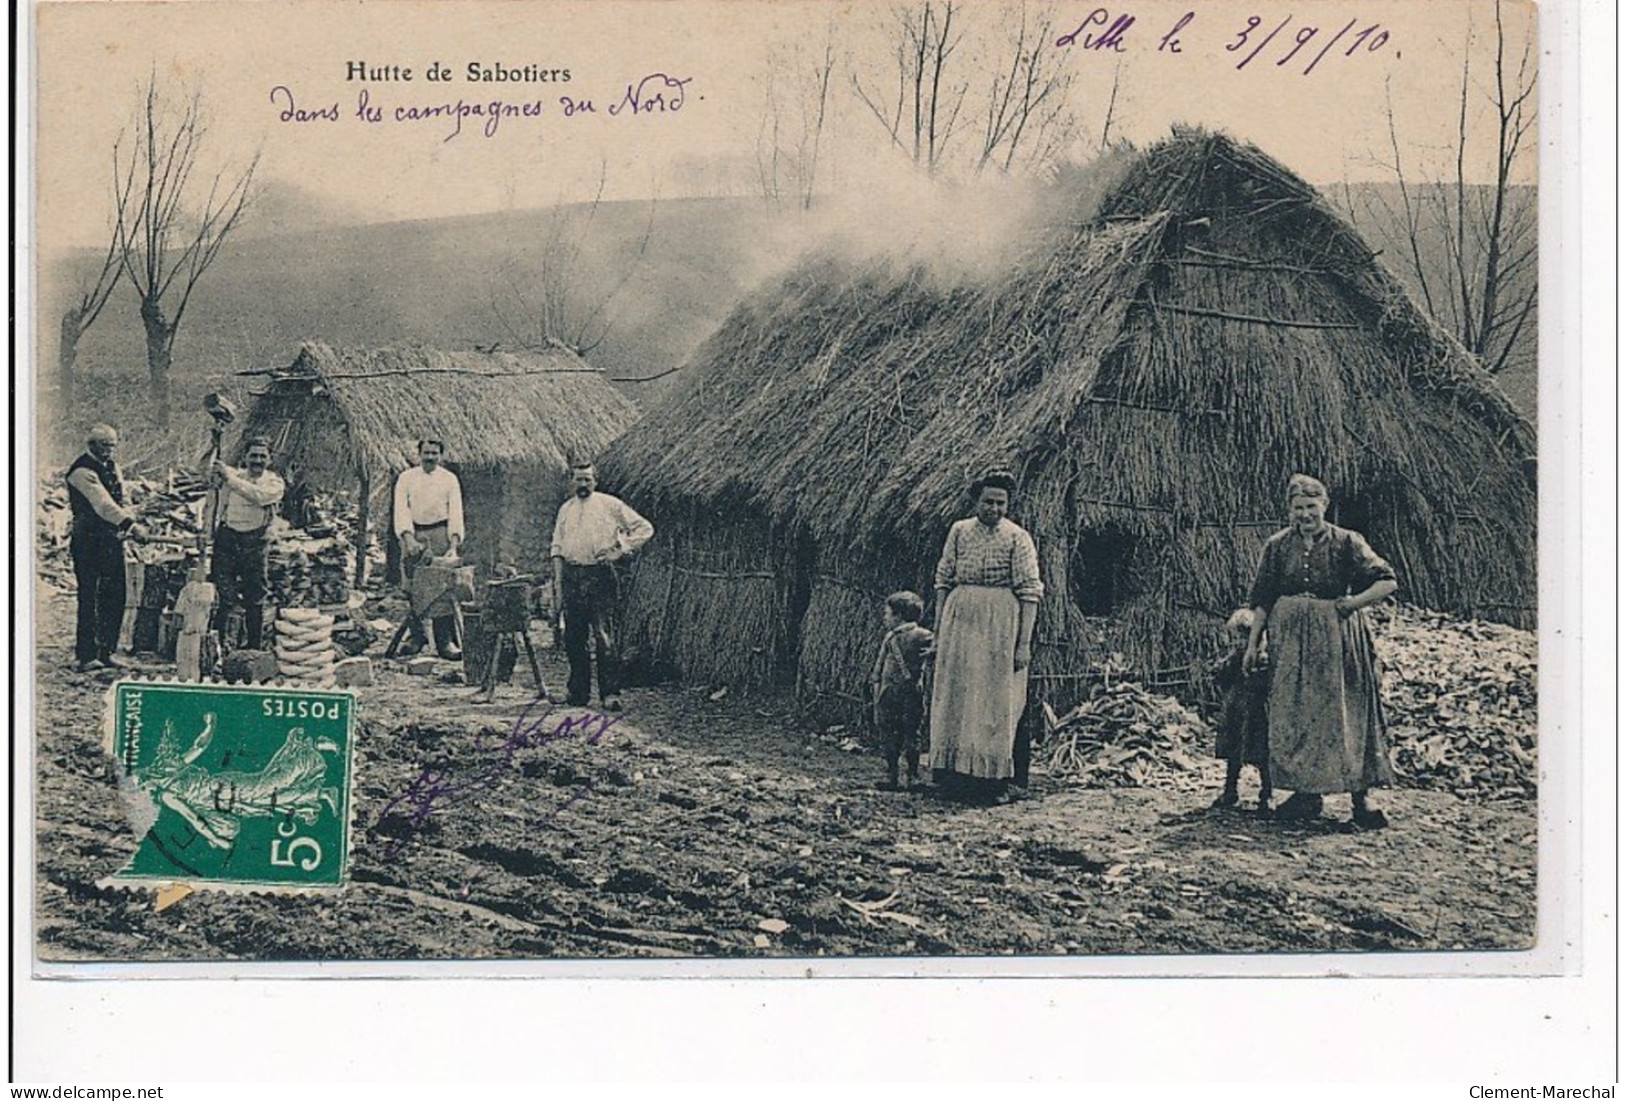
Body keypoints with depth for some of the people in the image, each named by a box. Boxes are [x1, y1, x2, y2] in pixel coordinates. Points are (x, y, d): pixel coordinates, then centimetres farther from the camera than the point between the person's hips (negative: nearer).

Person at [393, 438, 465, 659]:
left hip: (440, 532, -1)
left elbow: (455, 511, 3)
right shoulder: (406, 478, 7)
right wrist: (409, 538, -17)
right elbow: (401, 510, -2)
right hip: (413, 534, 1)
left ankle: (445, 641, -9)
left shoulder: (449, 479, 8)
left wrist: (455, 539, -13)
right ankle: (417, 637, 6)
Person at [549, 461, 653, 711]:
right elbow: (557, 548, 16)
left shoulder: (610, 505, 3)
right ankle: (578, 690, 17)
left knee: (602, 634, -11)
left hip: (600, 575, -4)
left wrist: (620, 550, -6)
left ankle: (610, 693, -9)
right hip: (572, 576, 5)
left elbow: (645, 528, 3)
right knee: (573, 636, 6)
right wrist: (558, 582, 6)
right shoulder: (566, 509, 16)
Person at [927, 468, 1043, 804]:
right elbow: (943, 579, 12)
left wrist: (1025, 642, -11)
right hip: (960, 619, 3)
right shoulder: (959, 531, 7)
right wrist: (938, 627, 7)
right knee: (955, 694, 4)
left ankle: (995, 776, 6)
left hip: (1001, 622, -3)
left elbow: (1030, 592, -5)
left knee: (996, 697, 0)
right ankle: (955, 772, 12)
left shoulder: (1017, 537, -3)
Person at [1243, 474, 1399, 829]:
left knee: (1346, 712, -3)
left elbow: (1388, 582, -4)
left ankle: (1359, 797, -1)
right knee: (1294, 713, 4)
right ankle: (1306, 792, 13)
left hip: (1337, 638, -3)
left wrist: (1353, 602, -14)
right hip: (1290, 637, 3)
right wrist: (1253, 644, 6)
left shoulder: (1346, 543, -2)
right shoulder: (1277, 546, 5)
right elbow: (1264, 600, 8)